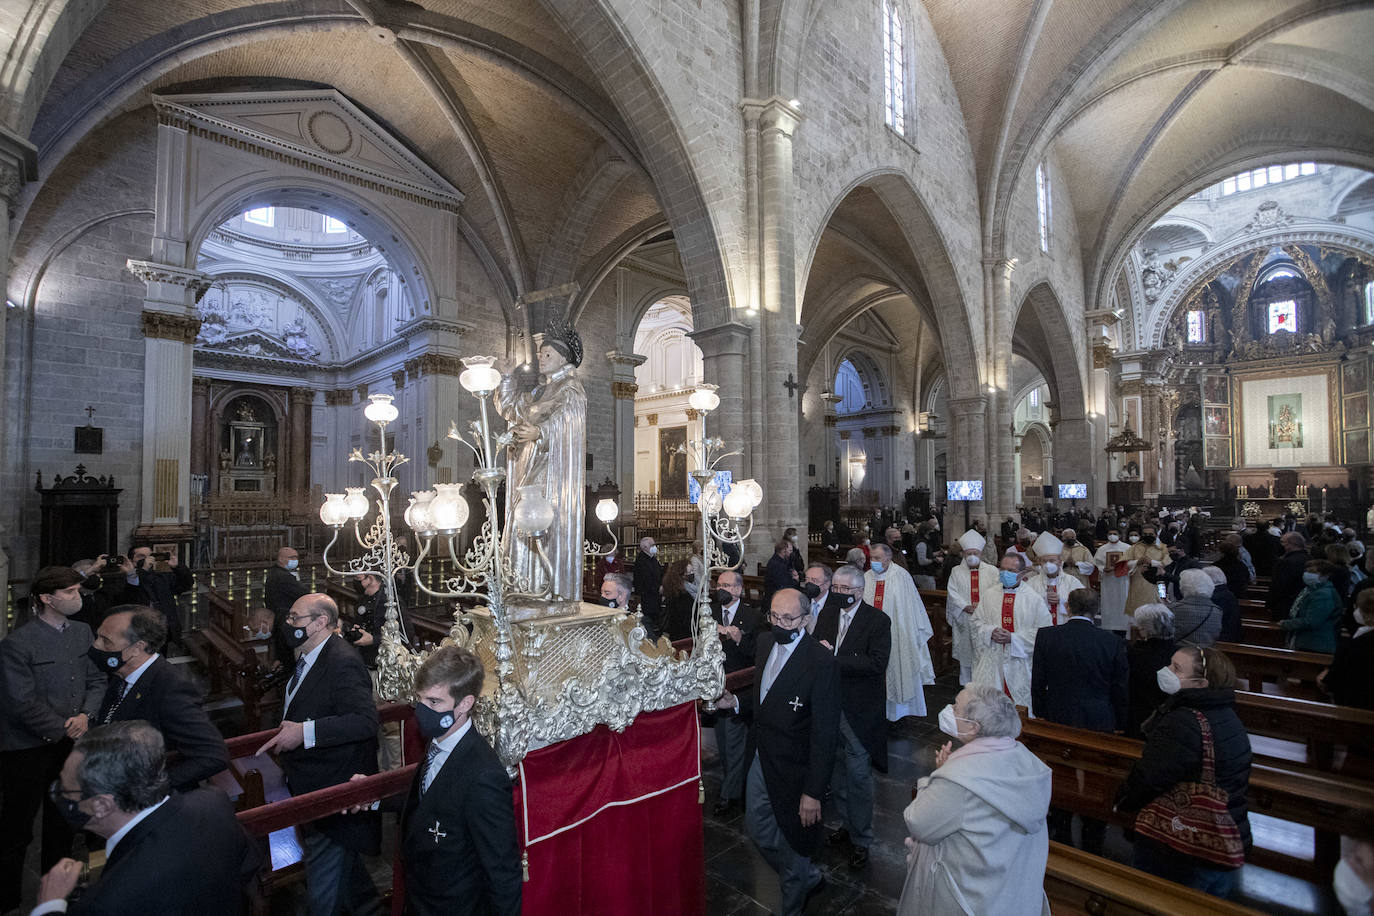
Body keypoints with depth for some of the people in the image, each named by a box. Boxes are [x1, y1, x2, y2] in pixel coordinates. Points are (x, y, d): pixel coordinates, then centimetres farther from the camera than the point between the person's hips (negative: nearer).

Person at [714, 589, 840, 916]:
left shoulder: (822, 663, -26)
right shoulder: (765, 641, -3)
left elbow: (825, 733, -22)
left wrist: (814, 791, -21)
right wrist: (736, 703, -5)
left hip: (793, 769, -7)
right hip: (761, 758, 7)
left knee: (793, 839, 15)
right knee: (758, 828, 22)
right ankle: (808, 879, 48)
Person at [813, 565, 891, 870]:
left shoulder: (878, 620, -13)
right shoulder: (827, 613, 5)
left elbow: (877, 663, -22)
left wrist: (834, 659, -24)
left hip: (858, 710, -5)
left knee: (858, 774, 3)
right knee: (836, 771, 18)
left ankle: (861, 839, 22)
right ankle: (847, 824, 38)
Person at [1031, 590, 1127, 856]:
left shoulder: (1046, 637, -10)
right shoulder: (1113, 642, -8)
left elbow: (1037, 684, -4)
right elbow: (1121, 690, -1)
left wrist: (1040, 716, 8)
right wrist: (1119, 726, 11)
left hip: (1058, 721, -1)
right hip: (1101, 724, 1)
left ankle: (1061, 840, 27)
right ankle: (1093, 847, 27)